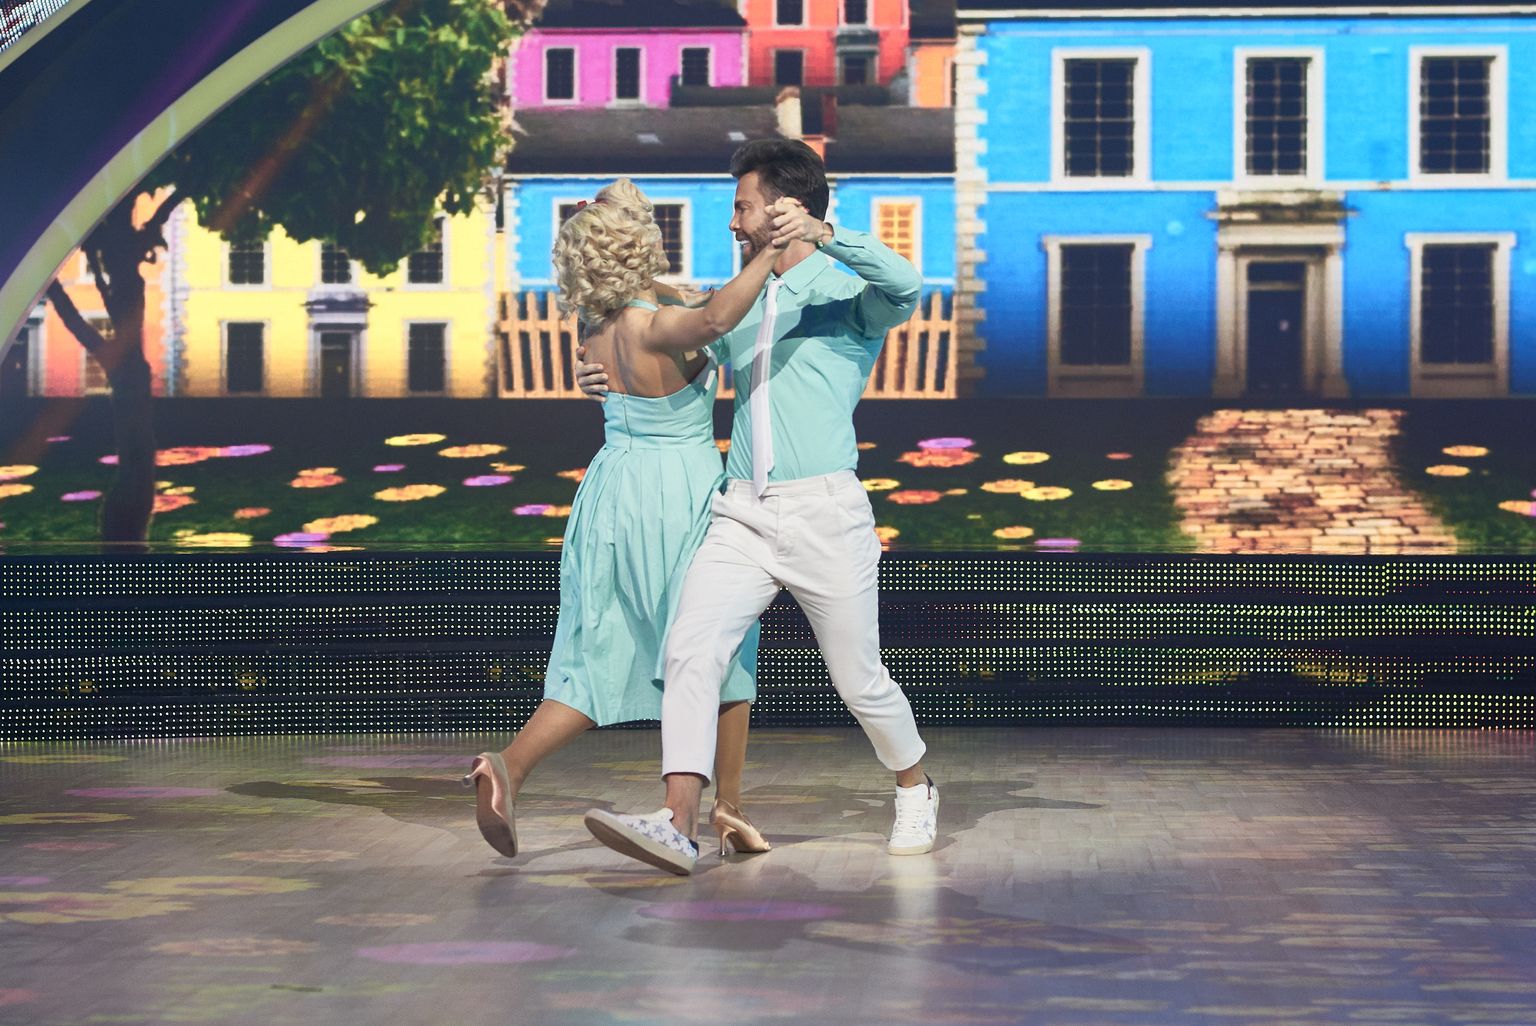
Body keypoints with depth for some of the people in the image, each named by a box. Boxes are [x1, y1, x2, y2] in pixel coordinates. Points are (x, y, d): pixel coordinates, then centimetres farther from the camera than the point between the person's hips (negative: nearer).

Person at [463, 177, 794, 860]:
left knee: (602, 665, 6)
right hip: (681, 490, -6)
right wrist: (770, 254, -36)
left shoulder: (597, 326, 3)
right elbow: (714, 319, -40)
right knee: (725, 651, 12)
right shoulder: (656, 326, -19)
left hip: (613, 491, 6)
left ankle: (508, 766, -14)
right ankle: (728, 809, 15)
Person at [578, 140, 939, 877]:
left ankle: (915, 790, 33)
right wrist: (614, 376, 16)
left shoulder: (850, 294, 2)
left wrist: (822, 233, -29)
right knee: (691, 652, -17)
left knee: (860, 681, 6)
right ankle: (677, 828, -25)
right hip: (742, 513, 5)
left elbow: (906, 285, -22)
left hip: (825, 512, -5)